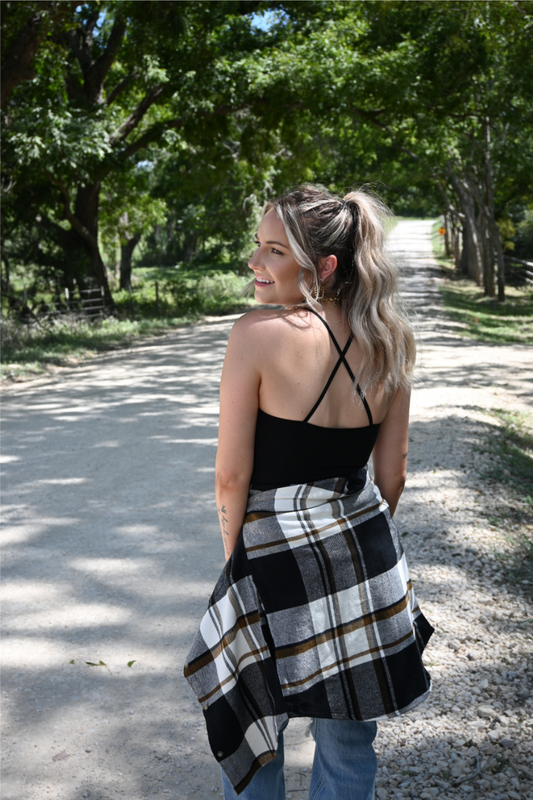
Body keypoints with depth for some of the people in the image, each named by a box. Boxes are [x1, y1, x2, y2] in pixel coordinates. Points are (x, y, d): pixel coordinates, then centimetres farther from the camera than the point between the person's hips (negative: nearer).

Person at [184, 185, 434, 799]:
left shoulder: (257, 333, -19)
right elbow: (392, 475, 4)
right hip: (366, 554, 5)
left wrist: (236, 559, 2)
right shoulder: (389, 341, -3)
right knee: (348, 746, 22)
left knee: (253, 736, 20)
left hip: (278, 557, -5)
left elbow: (232, 477, -14)